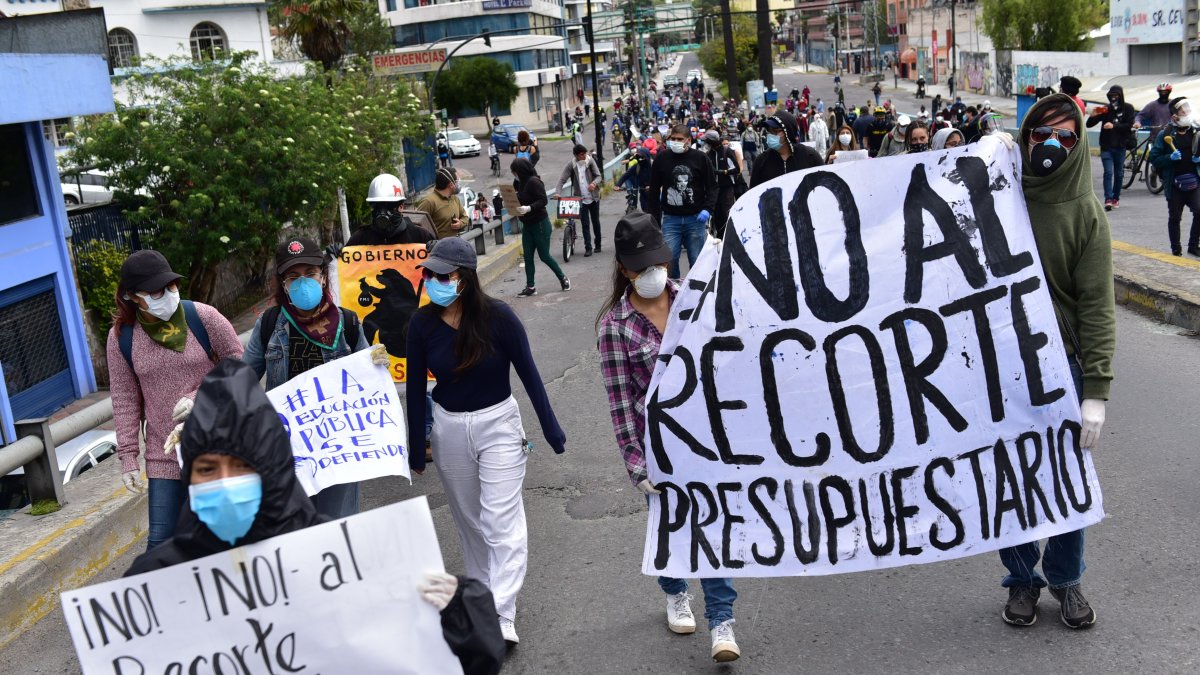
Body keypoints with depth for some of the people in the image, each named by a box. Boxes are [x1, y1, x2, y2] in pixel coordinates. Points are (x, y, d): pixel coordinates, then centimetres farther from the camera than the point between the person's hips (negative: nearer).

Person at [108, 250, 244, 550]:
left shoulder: (202, 317, -9)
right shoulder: (121, 336, -3)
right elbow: (125, 400, 3)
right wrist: (128, 456, 2)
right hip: (164, 454, 1)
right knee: (161, 540, 0)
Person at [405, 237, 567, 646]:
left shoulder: (497, 317, -16)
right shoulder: (422, 324, -8)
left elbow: (527, 372, -7)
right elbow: (416, 387, 1)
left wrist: (550, 428, -2)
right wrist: (415, 449, 6)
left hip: (499, 424, -3)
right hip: (448, 428, 3)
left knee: (501, 521, -8)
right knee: (468, 520, 16)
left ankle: (503, 617, -7)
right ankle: (481, 594, 34)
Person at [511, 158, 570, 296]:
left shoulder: (534, 181, -18)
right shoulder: (522, 182, 9)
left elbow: (543, 200, -23)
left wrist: (529, 208, -34)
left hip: (540, 224, -9)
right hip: (527, 225, 9)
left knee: (544, 255, 1)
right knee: (528, 257, 5)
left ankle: (563, 278, 20)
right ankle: (530, 287, 11)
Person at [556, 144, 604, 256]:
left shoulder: (590, 161, -4)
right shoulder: (571, 165, -6)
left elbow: (599, 176, -6)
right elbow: (562, 179, -10)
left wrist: (594, 183, -29)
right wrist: (558, 193, -25)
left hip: (593, 197, 1)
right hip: (581, 199, -1)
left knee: (596, 222, 11)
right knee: (585, 224, -3)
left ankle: (598, 245, 26)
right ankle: (588, 248, 1)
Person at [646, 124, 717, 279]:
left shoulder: (700, 158, 0)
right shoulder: (661, 159, 2)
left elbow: (712, 186, 5)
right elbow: (654, 191, 9)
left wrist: (708, 209, -10)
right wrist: (655, 219, 7)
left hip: (696, 218, 0)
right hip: (670, 219, 1)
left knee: (696, 260, 5)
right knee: (669, 259, -4)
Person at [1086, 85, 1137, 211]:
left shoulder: (1128, 109, 3)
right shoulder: (1106, 109, 4)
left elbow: (1129, 125, -9)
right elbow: (1089, 124, 2)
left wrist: (1113, 126, -21)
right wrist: (1094, 115, -18)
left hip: (1120, 146, 1)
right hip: (1106, 146, 0)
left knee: (1119, 173, 8)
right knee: (1108, 172, -11)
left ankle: (1116, 198, 21)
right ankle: (1108, 199, -16)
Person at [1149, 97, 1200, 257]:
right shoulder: (1165, 135, -3)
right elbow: (1154, 158, -4)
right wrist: (1170, 157, -20)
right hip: (1174, 183, -2)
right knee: (1175, 217, 7)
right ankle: (1176, 248, 21)